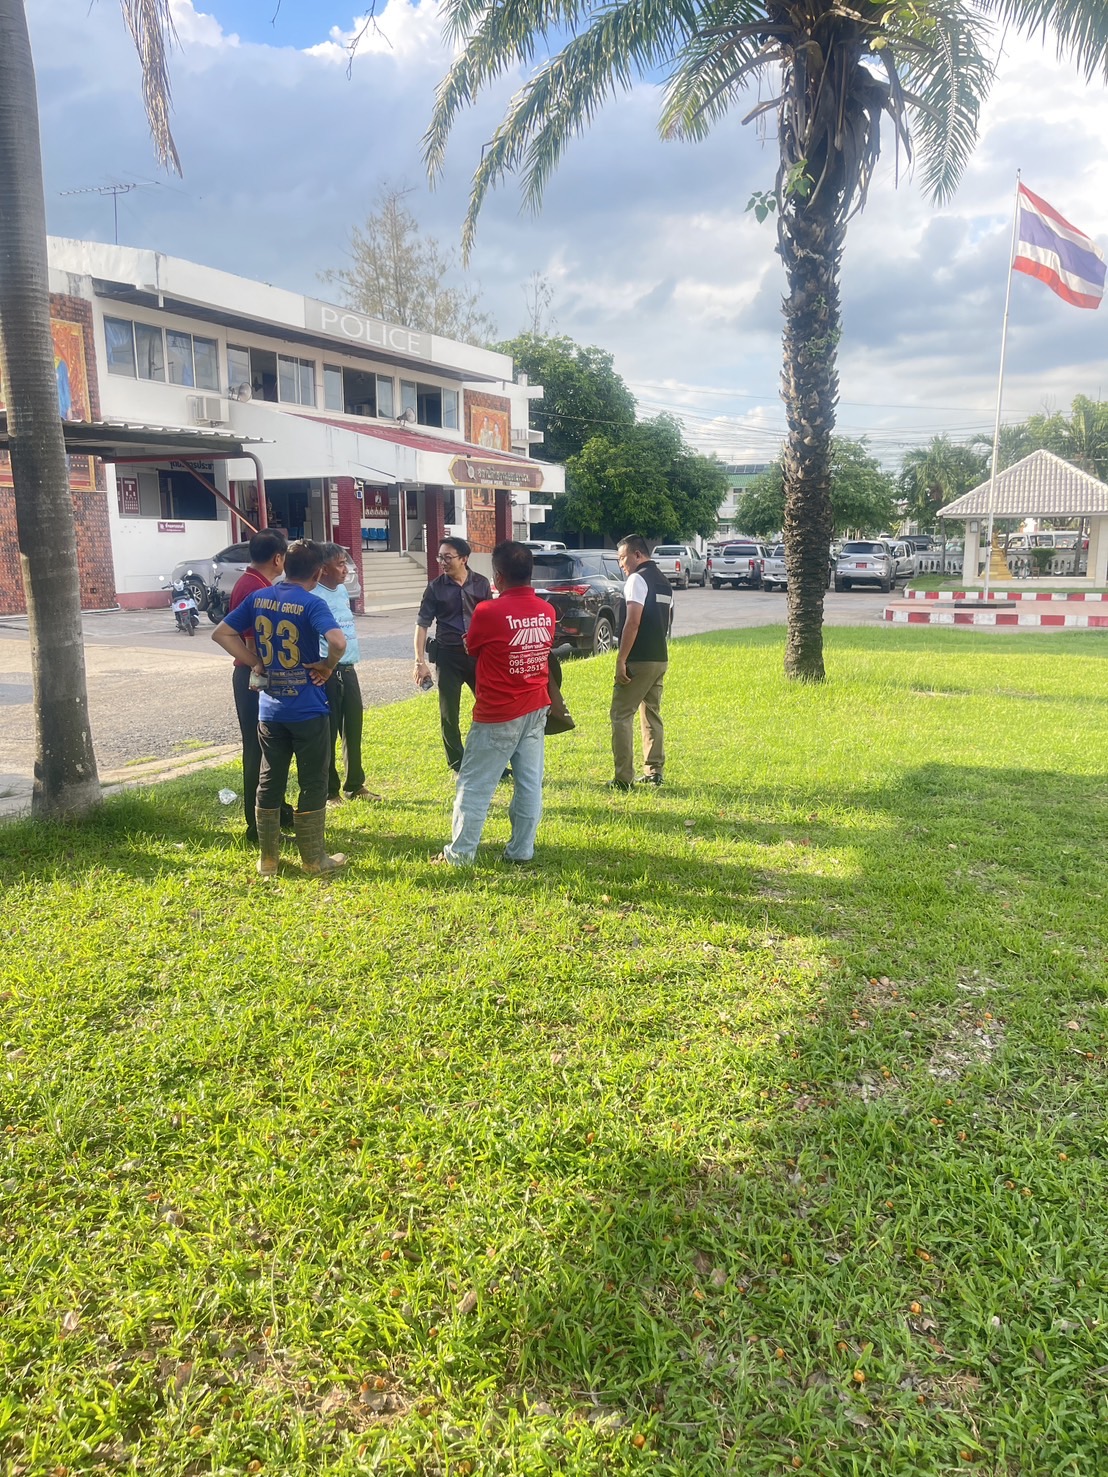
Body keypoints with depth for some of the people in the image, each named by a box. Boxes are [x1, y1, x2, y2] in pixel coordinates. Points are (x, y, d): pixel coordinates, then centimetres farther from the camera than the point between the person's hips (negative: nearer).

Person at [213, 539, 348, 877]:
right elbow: (337, 641, -31)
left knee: (269, 782, 14)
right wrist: (327, 666, -12)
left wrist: (256, 662, 9)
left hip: (270, 708, 5)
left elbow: (221, 633, 10)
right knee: (313, 784, 7)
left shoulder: (259, 598, 3)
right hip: (308, 709, -5)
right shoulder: (311, 603, -15)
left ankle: (268, 859, 22)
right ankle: (314, 859, 14)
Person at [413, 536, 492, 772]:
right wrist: (420, 661, -10)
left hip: (478, 654, 1)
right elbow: (422, 624, -3)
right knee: (449, 715, 4)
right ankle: (458, 766, 19)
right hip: (448, 655, -1)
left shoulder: (481, 584, 1)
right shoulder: (436, 587, -3)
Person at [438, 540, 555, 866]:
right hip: (536, 708, 6)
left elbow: (471, 649, -1)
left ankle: (460, 853, 11)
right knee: (530, 783, 11)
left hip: (497, 716, -6)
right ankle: (521, 850, 17)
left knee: (475, 785, 4)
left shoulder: (488, 612, -17)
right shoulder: (547, 611, 0)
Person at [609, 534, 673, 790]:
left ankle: (623, 778, -7)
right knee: (652, 715, 14)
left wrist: (621, 660, -18)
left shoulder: (638, 579, -10)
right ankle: (653, 773, 16)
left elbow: (633, 622, -18)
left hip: (639, 660, -9)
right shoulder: (664, 582, 17)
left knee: (620, 715, -4)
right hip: (661, 659, 9)